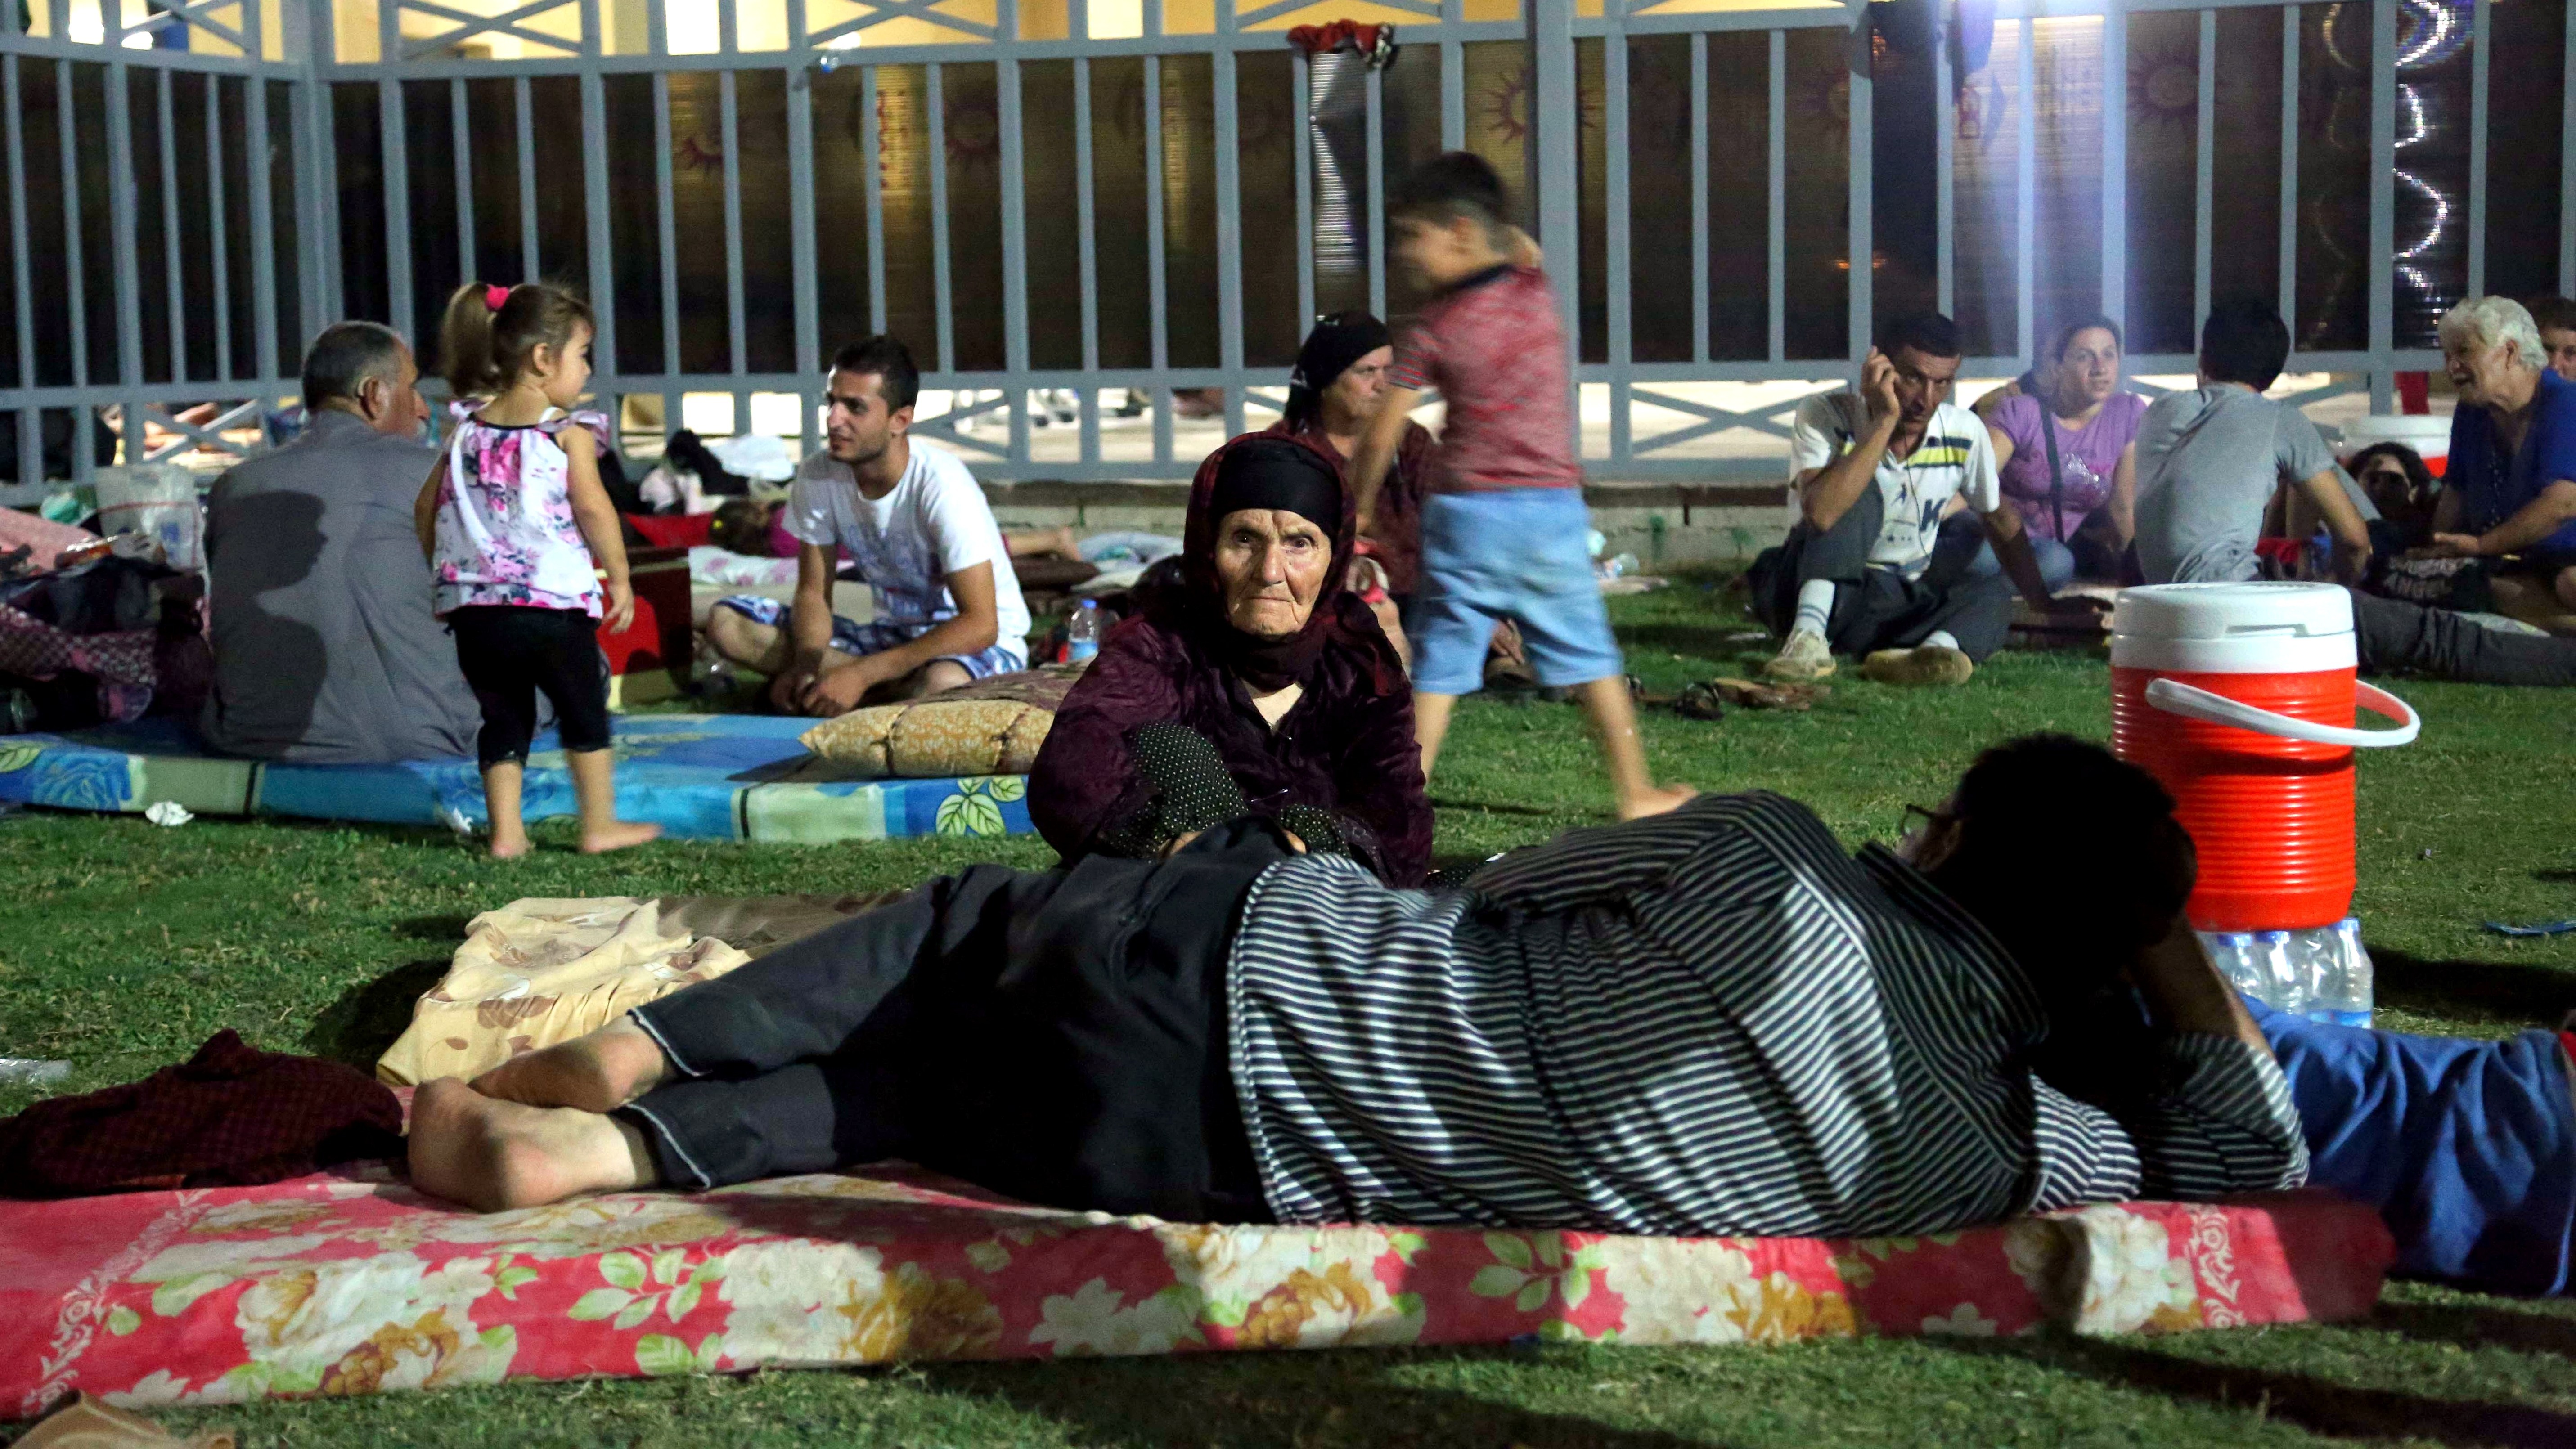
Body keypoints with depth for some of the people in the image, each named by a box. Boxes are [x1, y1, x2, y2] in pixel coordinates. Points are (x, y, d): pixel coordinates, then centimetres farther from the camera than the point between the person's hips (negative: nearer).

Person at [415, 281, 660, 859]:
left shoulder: (467, 430, 10)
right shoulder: (569, 432, -6)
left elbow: (426, 507, 13)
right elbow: (593, 509, -13)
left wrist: (437, 574, 24)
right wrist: (620, 578, -3)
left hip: (474, 609, 5)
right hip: (553, 603, -5)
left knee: (502, 719, 14)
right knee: (585, 714, 11)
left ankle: (506, 832, 12)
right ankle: (600, 826, 17)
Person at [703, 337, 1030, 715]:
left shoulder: (942, 485, -25)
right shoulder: (818, 476, -9)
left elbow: (979, 625, -30)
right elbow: (813, 593, -1)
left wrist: (860, 675, -34)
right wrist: (805, 667, -24)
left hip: (981, 641, -6)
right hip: (893, 635, 6)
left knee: (941, 683, -44)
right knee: (726, 622, -10)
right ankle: (898, 688, -15)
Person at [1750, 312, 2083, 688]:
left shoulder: (1964, 433, -3)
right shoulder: (1826, 415, -16)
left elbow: (2001, 520, 15)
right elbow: (1821, 513, -35)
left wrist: (2044, 603, 18)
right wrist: (1884, 421, -31)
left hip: (1897, 604, 5)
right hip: (1814, 593, -4)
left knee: (1993, 597, -20)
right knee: (1860, 497, -28)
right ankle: (1807, 640, -42)